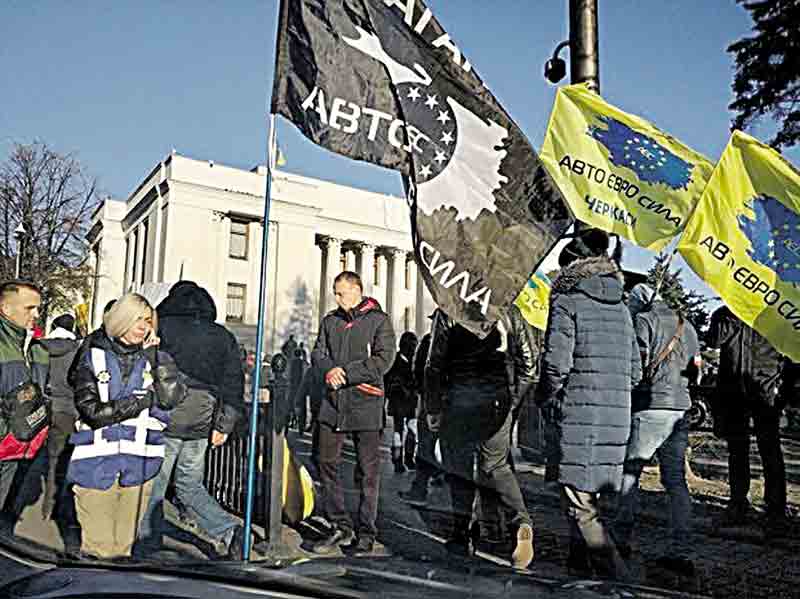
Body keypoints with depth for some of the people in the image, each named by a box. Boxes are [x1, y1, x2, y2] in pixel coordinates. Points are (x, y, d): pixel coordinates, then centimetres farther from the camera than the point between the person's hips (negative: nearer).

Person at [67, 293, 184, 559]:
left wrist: (154, 354, -6)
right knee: (96, 544, 4)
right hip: (97, 463, -1)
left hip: (139, 465, 1)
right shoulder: (93, 356, 3)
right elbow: (92, 411, -7)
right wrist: (143, 400, -9)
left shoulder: (154, 357, 8)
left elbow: (172, 397, -8)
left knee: (124, 543, 9)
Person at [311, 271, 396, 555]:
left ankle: (366, 534, 14)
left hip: (366, 406, -5)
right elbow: (317, 353, 10)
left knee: (368, 472, 2)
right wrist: (330, 368, -13)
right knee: (327, 464, 7)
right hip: (333, 404, 5)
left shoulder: (379, 320, -3)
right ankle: (340, 526, 21)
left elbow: (383, 360, -12)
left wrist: (344, 373, -14)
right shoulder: (330, 321, 15)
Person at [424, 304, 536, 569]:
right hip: (498, 401, 3)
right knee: (496, 465, 15)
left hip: (460, 398, -3)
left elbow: (434, 363, -6)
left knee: (459, 467, 10)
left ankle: (463, 535, 14)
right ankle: (522, 520, -5)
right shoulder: (509, 311, 5)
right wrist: (513, 398, 14)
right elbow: (526, 361, 7)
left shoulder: (448, 311, -5)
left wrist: (432, 408, 1)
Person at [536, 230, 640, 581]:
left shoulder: (567, 302, -7)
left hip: (579, 417, -7)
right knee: (588, 497, 19)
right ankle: (579, 566, 31)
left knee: (579, 504, -1)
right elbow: (635, 371, 14)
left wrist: (544, 399, 3)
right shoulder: (621, 307, 14)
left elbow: (556, 364, -14)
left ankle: (617, 577, -6)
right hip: (617, 419, 8)